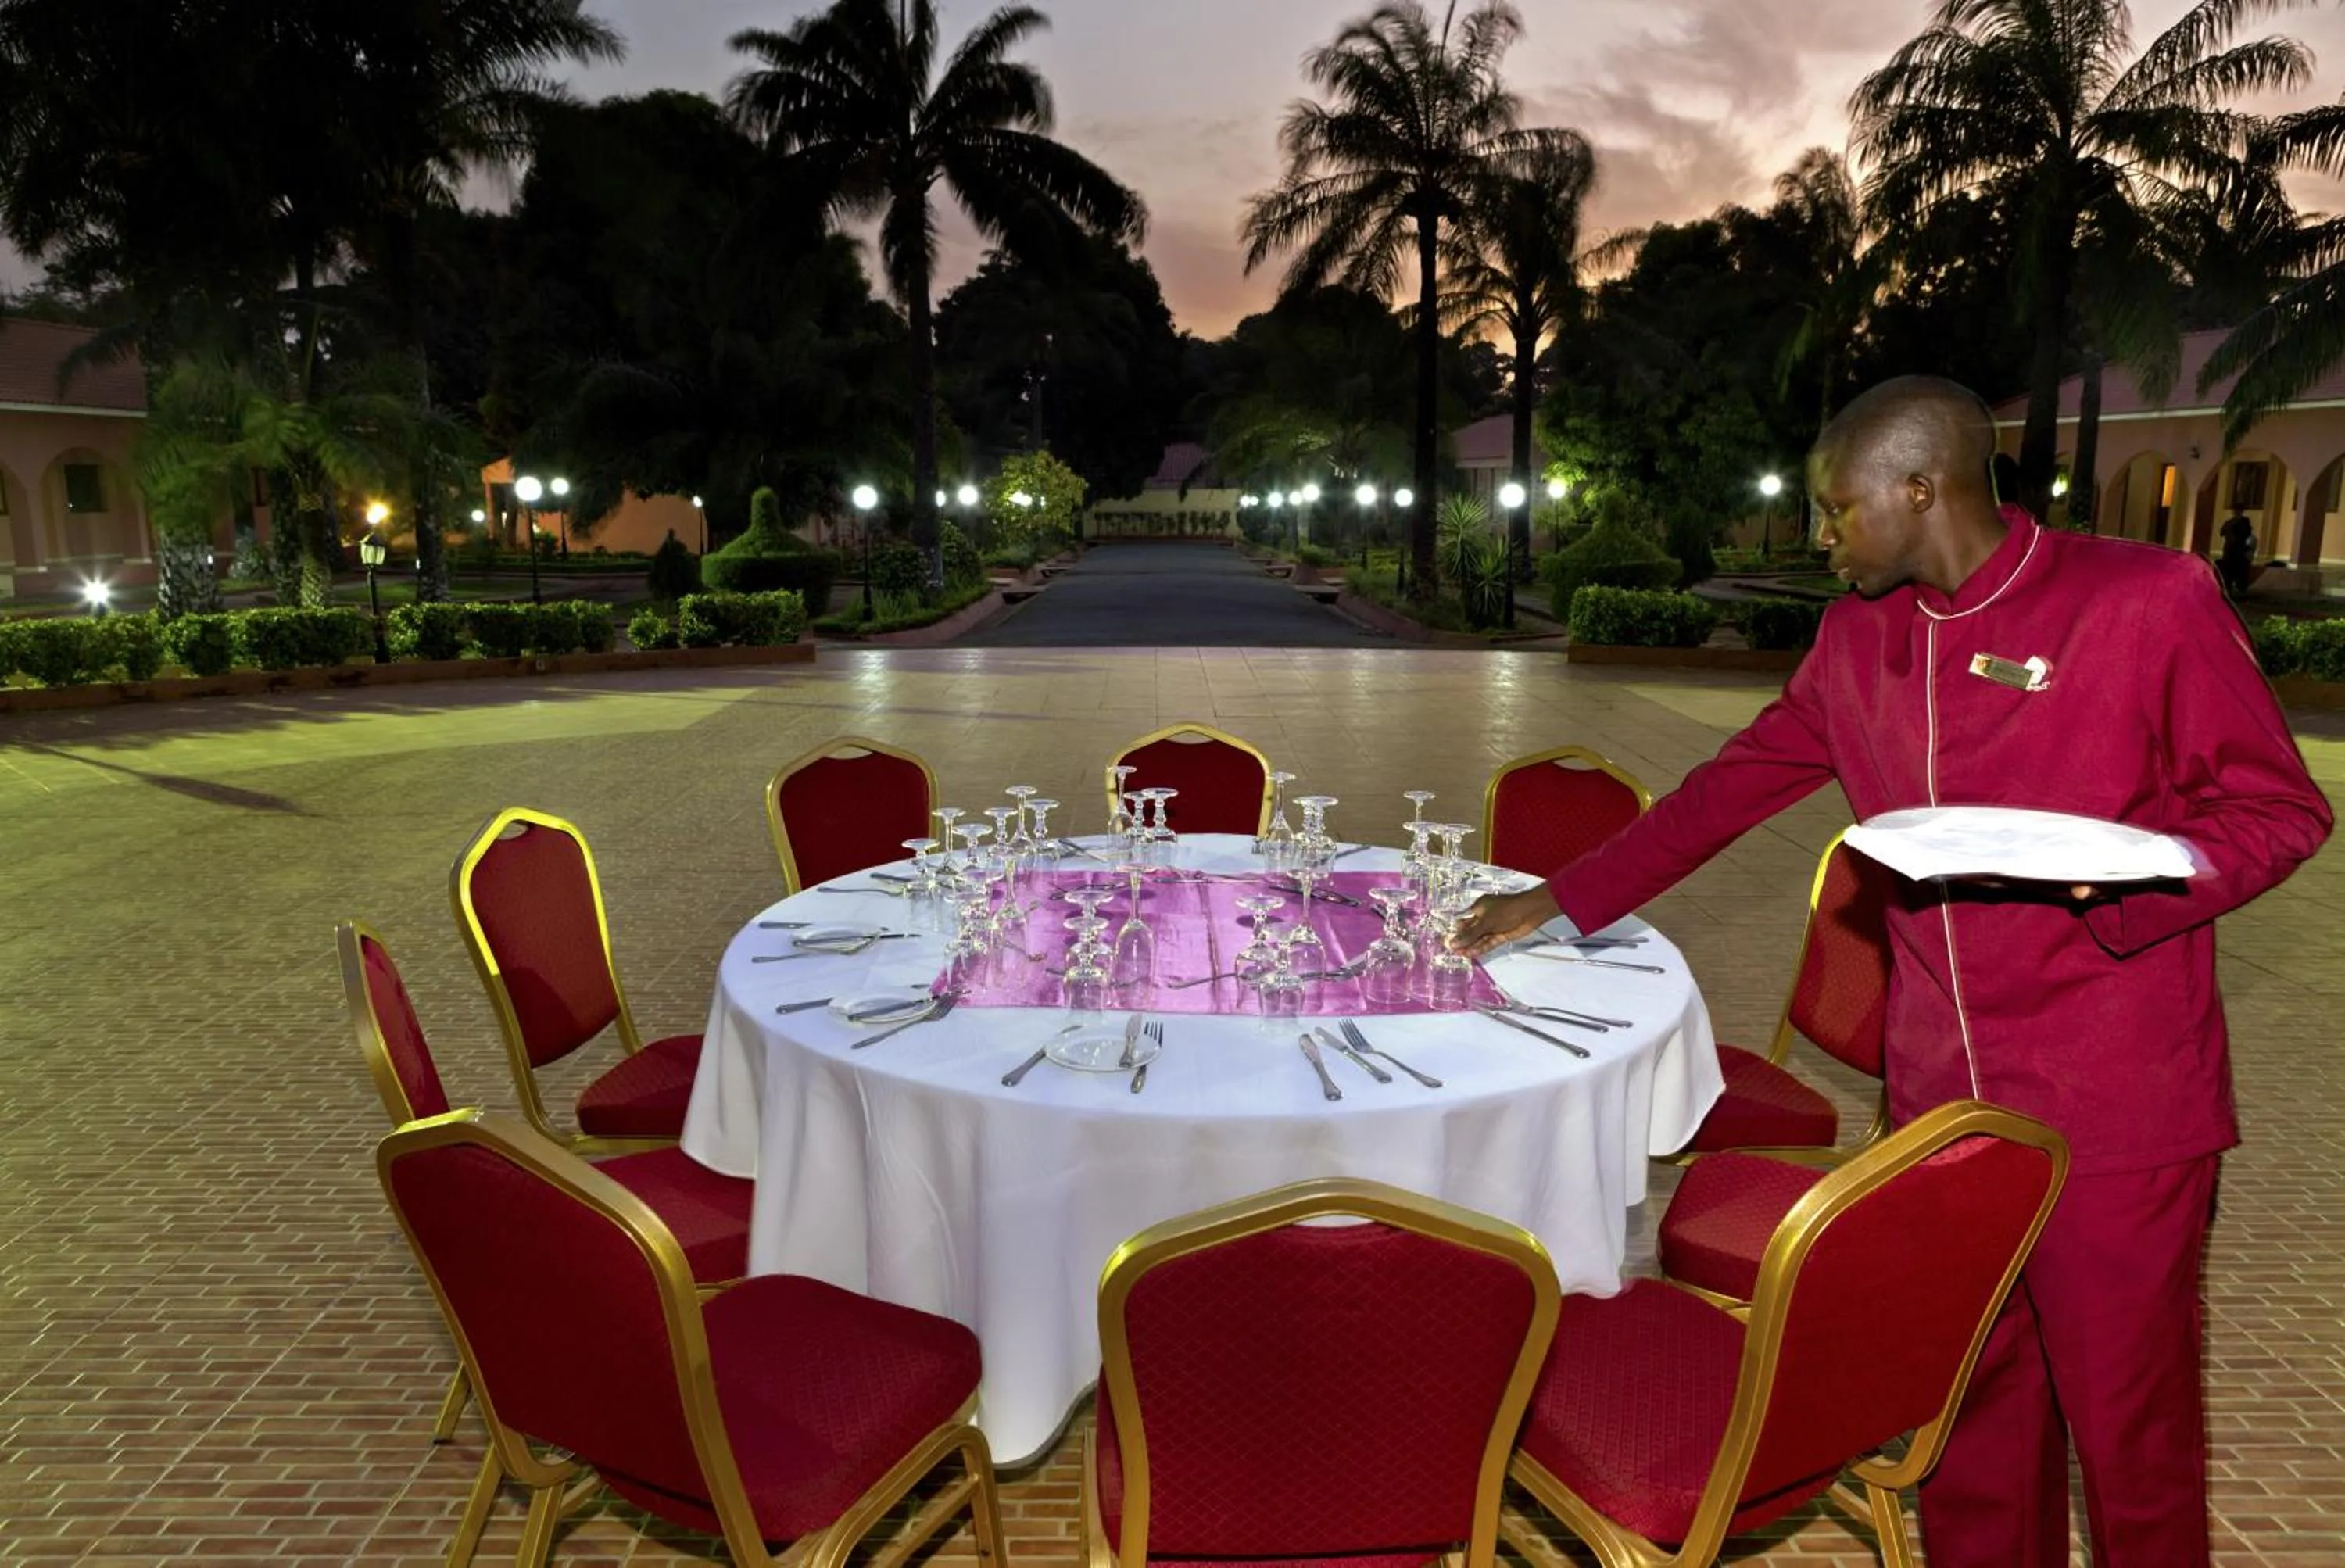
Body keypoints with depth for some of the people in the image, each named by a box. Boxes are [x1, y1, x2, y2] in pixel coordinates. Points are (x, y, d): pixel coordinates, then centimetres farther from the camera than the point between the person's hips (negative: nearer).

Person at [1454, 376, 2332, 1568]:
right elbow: (1733, 786, 16)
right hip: (1941, 1097, 5)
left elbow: (2280, 809, -3)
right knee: (1975, 1421, 14)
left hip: (2115, 1111, -4)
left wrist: (2122, 867, -23)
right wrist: (1561, 900, 17)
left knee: (2130, 1431, 7)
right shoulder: (1858, 636, 9)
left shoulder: (2152, 599, -8)